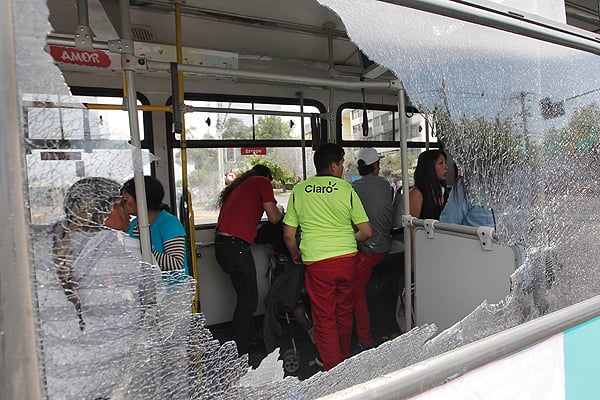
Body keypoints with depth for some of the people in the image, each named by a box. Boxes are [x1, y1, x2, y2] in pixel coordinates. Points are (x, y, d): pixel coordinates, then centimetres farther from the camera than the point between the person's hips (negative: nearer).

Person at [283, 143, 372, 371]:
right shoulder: (346, 189, -2)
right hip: (347, 258, 2)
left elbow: (289, 235, 1)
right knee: (344, 313, 20)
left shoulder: (299, 190, 1)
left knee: (324, 318, 11)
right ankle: (346, 361, 39)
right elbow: (366, 232, -1)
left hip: (316, 262, -1)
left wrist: (295, 255, 21)